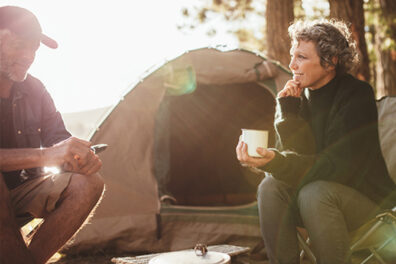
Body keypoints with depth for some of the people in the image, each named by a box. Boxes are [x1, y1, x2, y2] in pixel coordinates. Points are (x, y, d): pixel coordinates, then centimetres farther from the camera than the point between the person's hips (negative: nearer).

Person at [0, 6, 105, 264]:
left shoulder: (34, 89, 4)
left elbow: (58, 139, 2)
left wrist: (78, 158, -21)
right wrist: (45, 156, -40)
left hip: (22, 194, 5)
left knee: (88, 183, -18)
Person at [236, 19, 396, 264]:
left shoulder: (357, 95, -15)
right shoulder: (301, 95, 3)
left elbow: (338, 166, -25)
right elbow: (299, 154, -5)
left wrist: (277, 161, -38)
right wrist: (288, 109, -15)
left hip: (366, 195, -5)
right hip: (325, 186, 5)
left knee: (314, 193, -33)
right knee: (271, 187, -21)